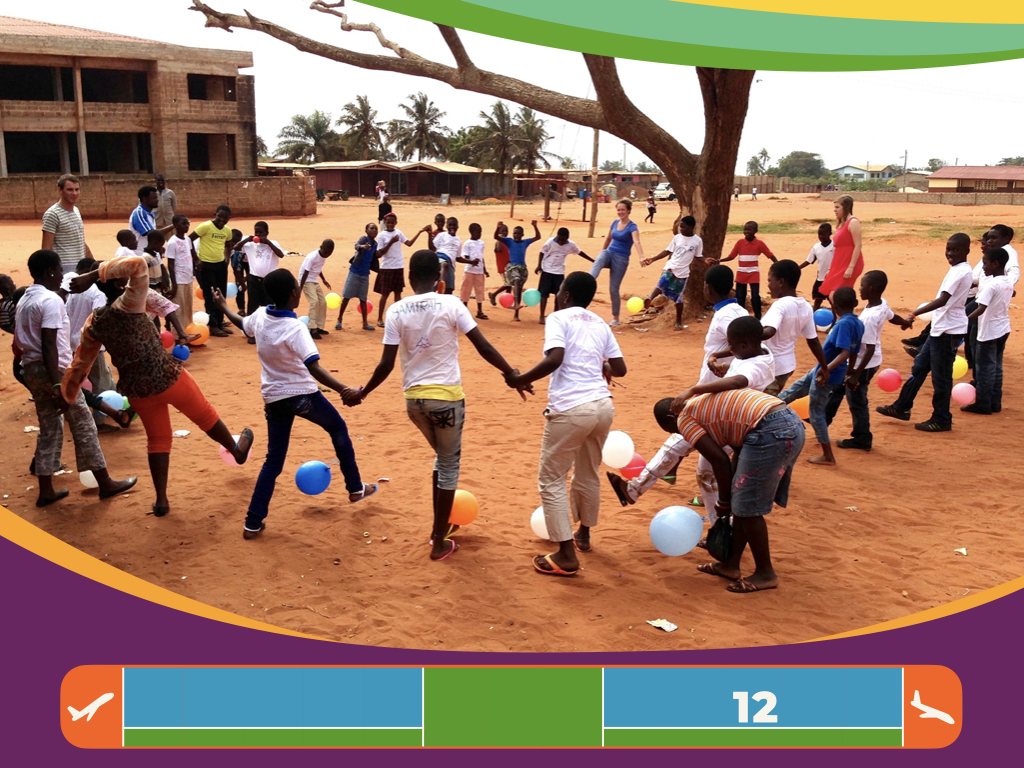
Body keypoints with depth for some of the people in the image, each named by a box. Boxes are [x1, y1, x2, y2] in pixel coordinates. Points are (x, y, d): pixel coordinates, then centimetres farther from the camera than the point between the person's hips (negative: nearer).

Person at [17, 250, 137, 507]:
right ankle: (105, 483, 10)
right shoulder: (51, 301, -16)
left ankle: (46, 490, 15)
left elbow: (20, 341, 17)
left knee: (49, 429, 14)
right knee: (83, 426, 2)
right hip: (55, 370, -9)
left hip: (30, 369, 9)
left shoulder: (24, 301, 13)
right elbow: (49, 346, -22)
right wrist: (57, 385, -23)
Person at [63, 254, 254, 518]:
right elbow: (137, 264, -29)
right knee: (205, 415, 21)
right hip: (168, 376, -5)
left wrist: (69, 396, 21)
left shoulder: (94, 323, 1)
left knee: (158, 440, 21)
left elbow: (80, 364, 9)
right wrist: (95, 275, -27)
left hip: (136, 389, 5)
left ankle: (161, 500, 21)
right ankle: (237, 450, 46)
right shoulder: (128, 305, -17)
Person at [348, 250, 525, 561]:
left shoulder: (397, 310, -2)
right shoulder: (451, 304, -8)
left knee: (442, 456, 26)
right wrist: (512, 375, 3)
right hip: (446, 396, -4)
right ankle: (439, 542, 17)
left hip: (413, 398, 4)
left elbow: (386, 365, -3)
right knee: (449, 463, 11)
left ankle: (439, 527, 32)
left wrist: (362, 392, 11)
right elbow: (484, 348, -9)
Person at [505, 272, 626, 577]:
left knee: (551, 480, 6)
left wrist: (521, 379, -6)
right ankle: (583, 535, 43)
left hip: (571, 410, -7)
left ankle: (566, 556, 5)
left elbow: (554, 359, -18)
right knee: (589, 474, 25)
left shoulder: (559, 318, -1)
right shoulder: (600, 324, 17)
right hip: (603, 406, 7)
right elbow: (620, 369, 16)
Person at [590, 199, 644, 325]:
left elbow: (637, 242, -32)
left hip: (621, 259, -4)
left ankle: (616, 319, 13)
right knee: (600, 259, -34)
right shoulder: (615, 223, 7)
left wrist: (641, 257, -48)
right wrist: (603, 250, 35)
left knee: (613, 289, -3)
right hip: (609, 253, 4)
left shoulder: (632, 227, -13)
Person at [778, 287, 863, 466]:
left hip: (827, 375, -9)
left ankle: (828, 456, 15)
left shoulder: (844, 324, -25)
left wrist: (827, 369, -44)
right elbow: (853, 354, 11)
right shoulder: (858, 324, 2)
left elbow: (845, 353, -34)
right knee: (794, 390, 26)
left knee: (816, 413, 6)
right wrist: (847, 376, 23)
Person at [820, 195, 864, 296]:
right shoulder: (842, 224, 18)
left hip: (848, 265, -9)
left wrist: (851, 267, -22)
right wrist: (831, 269, 18)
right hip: (840, 265, 9)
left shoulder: (853, 222, -9)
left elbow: (858, 246, -16)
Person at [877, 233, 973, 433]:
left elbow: (942, 300, -30)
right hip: (939, 329, 10)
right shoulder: (961, 270, 11)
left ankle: (941, 420, 11)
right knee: (919, 368, 15)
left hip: (948, 331, -10)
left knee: (940, 377, 0)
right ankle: (901, 407, 23)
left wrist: (914, 314, -33)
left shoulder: (960, 272, -19)